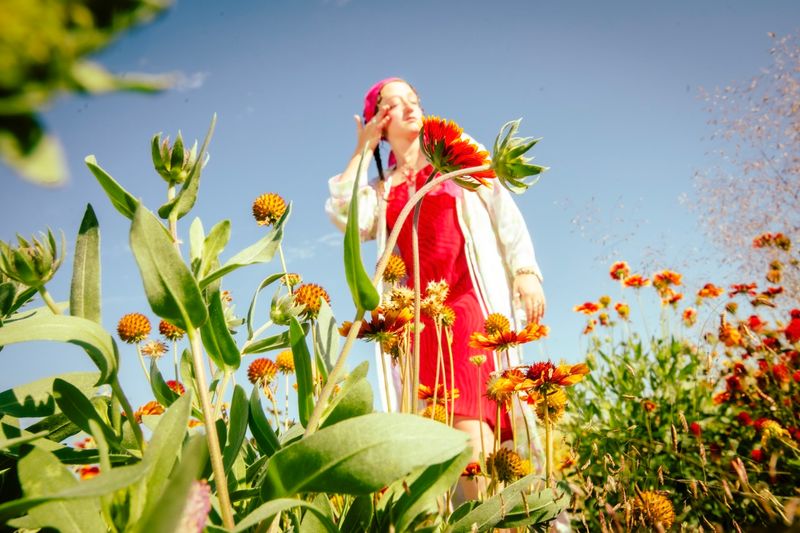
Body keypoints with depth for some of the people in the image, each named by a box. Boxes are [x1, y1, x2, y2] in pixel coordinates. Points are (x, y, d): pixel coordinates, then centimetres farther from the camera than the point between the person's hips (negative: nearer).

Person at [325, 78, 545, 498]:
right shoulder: (382, 189, 22)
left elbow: (504, 211, 8)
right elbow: (344, 213, 1)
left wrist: (525, 270, -6)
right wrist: (361, 151, 13)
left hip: (472, 295, -3)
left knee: (468, 414, -19)